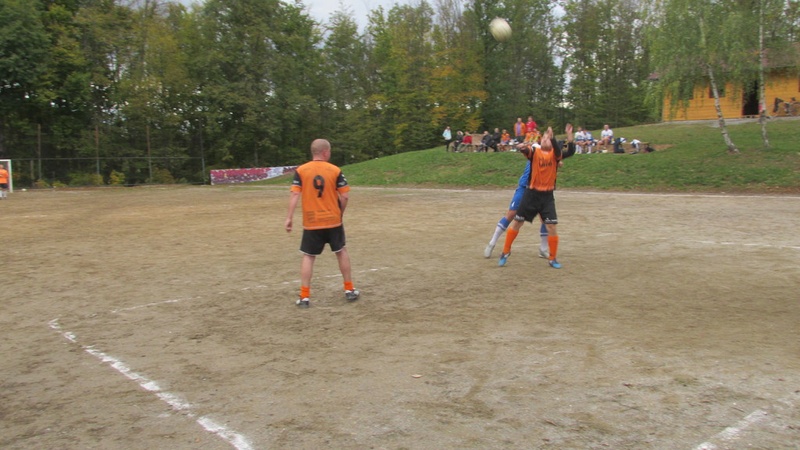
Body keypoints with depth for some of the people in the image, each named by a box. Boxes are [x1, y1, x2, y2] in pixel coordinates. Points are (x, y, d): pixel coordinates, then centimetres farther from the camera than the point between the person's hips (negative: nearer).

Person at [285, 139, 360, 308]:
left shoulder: (301, 171, -3)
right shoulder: (335, 170, -3)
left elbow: (295, 195, -10)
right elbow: (345, 196, -5)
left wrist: (289, 217, -8)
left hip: (311, 223, 0)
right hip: (333, 221, 0)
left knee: (308, 257, 7)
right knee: (341, 252, 17)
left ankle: (304, 297, 2)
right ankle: (349, 290, 23)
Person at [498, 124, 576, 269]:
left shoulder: (555, 154, -1)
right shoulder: (534, 151, -3)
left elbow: (570, 152, -18)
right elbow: (526, 150, -24)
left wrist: (569, 136, -31)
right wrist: (522, 148, -46)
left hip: (547, 196, 0)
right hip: (531, 193, 0)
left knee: (552, 227, -4)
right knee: (517, 223, 6)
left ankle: (552, 259, 13)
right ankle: (505, 252, 23)